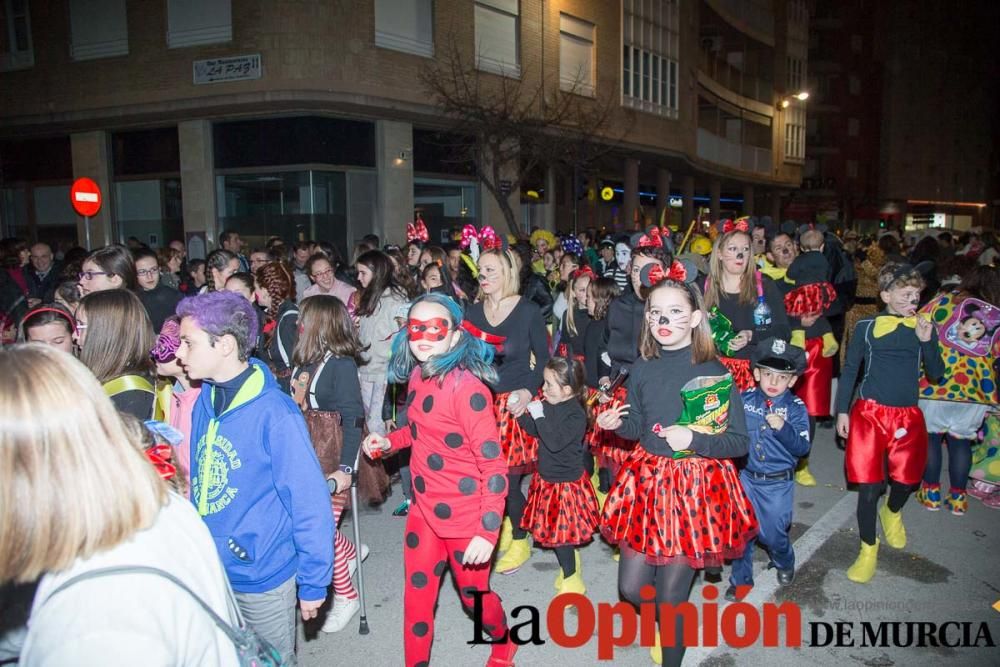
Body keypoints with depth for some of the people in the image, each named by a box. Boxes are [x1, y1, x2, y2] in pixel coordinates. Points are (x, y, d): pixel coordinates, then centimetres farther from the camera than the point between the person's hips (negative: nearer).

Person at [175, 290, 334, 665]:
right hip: (209, 571, 6)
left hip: (262, 577, -6)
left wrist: (314, 582, -15)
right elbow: (198, 483, 7)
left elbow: (310, 503, -20)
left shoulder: (275, 413, -24)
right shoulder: (204, 400, -3)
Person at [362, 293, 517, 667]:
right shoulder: (417, 375, -2)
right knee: (416, 598, 14)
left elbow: (493, 465, -23)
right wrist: (389, 441, 0)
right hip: (425, 509, 6)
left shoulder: (467, 387, -24)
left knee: (473, 593, 16)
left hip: (465, 516, -6)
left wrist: (487, 532, -25)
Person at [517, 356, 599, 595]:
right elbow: (536, 432, 11)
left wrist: (539, 416, -29)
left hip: (566, 483, -8)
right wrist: (522, 413, -3)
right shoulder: (549, 405, -3)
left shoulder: (576, 415, -24)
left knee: (559, 532, 2)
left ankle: (571, 579, 20)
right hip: (547, 478, 8)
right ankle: (572, 565, 40)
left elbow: (554, 442, -33)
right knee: (554, 529, 19)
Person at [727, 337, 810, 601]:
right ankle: (740, 579, 29)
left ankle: (785, 564, 41)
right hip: (746, 478, 2)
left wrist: (783, 428, -30)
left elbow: (802, 447, -16)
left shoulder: (795, 408, -10)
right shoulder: (745, 399, -5)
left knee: (772, 533, 8)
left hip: (778, 483, -2)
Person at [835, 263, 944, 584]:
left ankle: (892, 512, 49)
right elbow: (849, 369, 4)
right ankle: (868, 548, 16)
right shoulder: (866, 327, -2)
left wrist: (926, 341, -13)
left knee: (905, 479, 13)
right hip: (870, 413, -3)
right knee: (868, 485, -3)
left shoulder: (924, 329, 4)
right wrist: (842, 411, 1)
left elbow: (936, 374, 1)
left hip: (908, 416, 3)